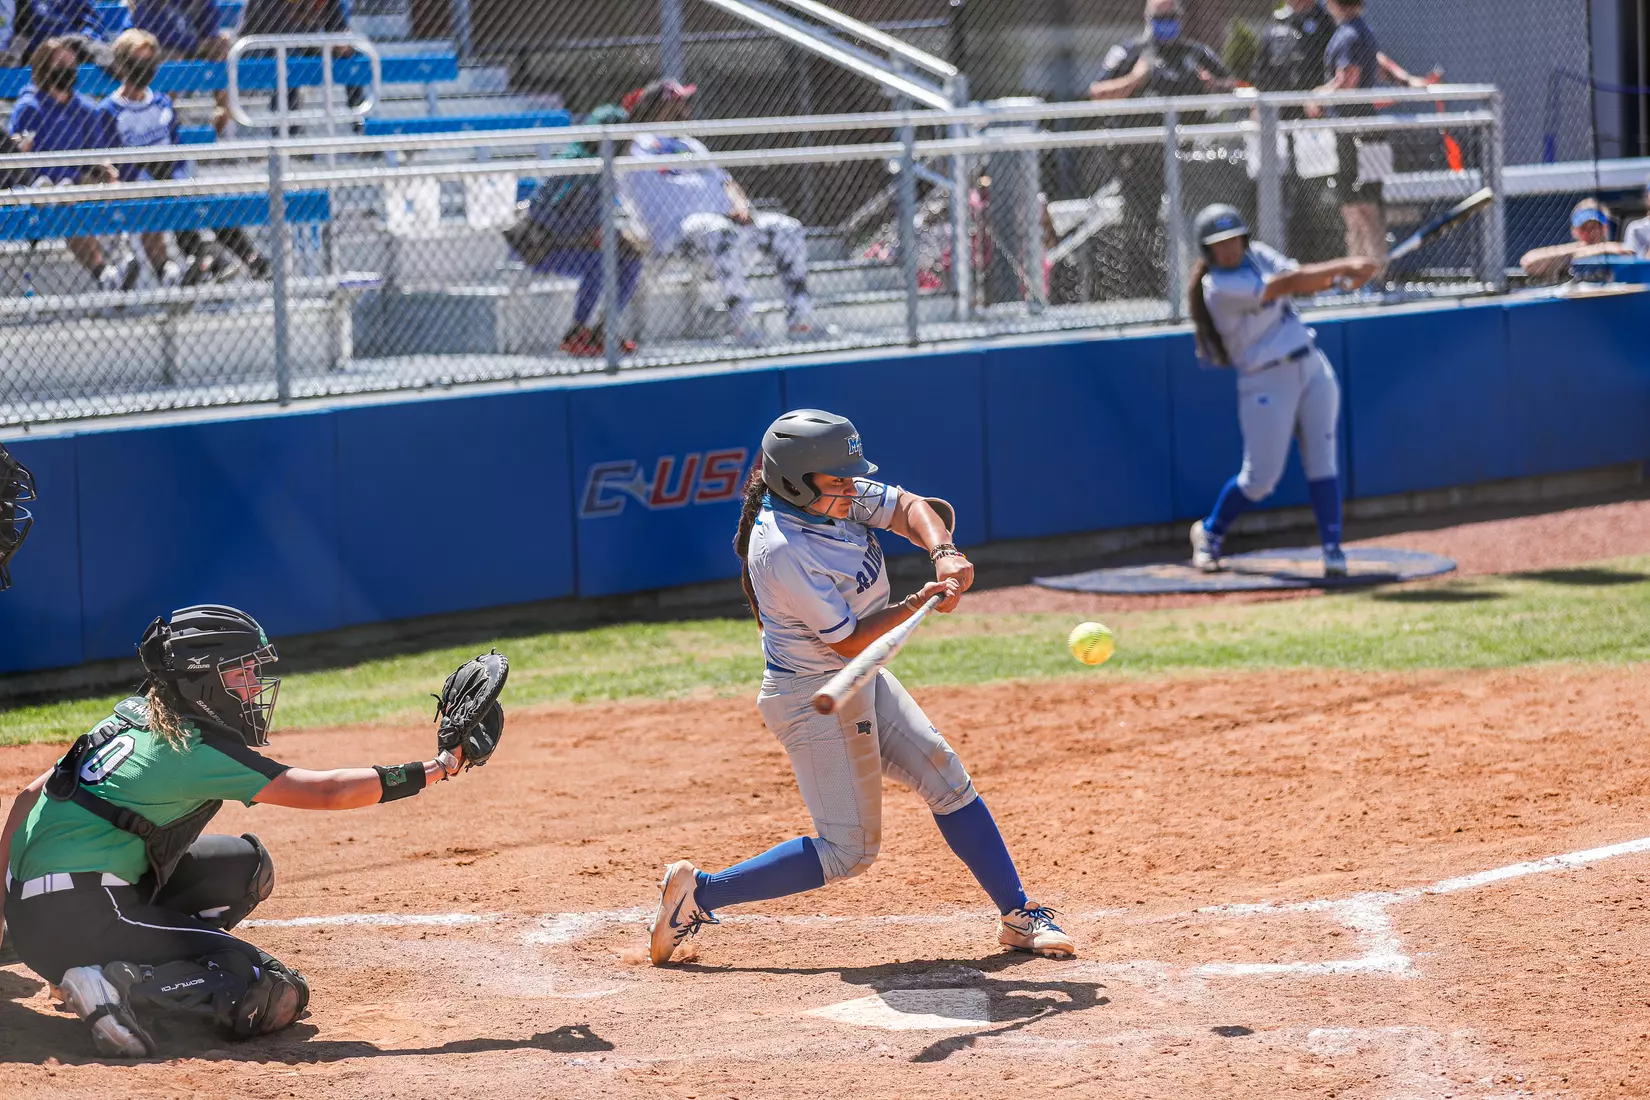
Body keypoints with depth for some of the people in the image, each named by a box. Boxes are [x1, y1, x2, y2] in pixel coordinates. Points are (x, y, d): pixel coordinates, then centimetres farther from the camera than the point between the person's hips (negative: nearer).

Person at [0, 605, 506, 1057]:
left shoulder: (132, 719, 14)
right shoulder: (196, 751, -11)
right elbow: (326, 791, -13)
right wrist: (440, 767, -8)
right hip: (80, 920, -9)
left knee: (246, 864, 19)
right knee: (277, 997, -10)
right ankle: (124, 989, -20)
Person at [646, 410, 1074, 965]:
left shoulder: (836, 496, -7)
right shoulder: (782, 550, -30)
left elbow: (908, 508, -5)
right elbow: (848, 641, -25)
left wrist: (945, 554, -24)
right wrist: (919, 603, -32)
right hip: (818, 700, -9)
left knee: (945, 777, 9)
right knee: (847, 849, -4)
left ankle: (1017, 915, 18)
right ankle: (699, 893, 3)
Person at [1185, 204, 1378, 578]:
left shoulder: (1258, 255, 8)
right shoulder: (1217, 287, -16)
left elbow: (1301, 278, -2)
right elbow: (1285, 284, -23)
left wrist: (1343, 276, -23)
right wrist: (1344, 266, -25)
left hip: (1313, 368, 6)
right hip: (1266, 382, -6)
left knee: (1322, 461, -5)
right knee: (1260, 479, -1)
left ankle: (1333, 550, -7)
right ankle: (1209, 532, 24)